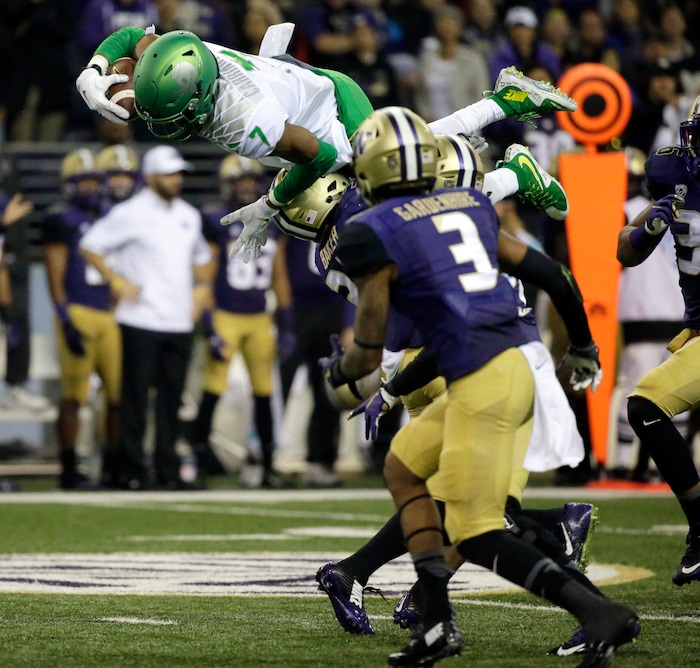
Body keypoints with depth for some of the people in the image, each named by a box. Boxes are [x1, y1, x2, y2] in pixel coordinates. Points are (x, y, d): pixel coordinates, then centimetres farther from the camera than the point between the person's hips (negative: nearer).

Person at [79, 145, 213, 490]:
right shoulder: (129, 213, -5)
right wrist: (117, 282, -8)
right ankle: (131, 470, 0)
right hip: (141, 320, -6)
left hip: (180, 322, 6)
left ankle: (168, 470, 12)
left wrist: (202, 289, 15)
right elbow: (89, 246, -5)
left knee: (171, 400, 7)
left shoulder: (189, 216, 15)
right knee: (136, 397, -3)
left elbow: (200, 257, 30)